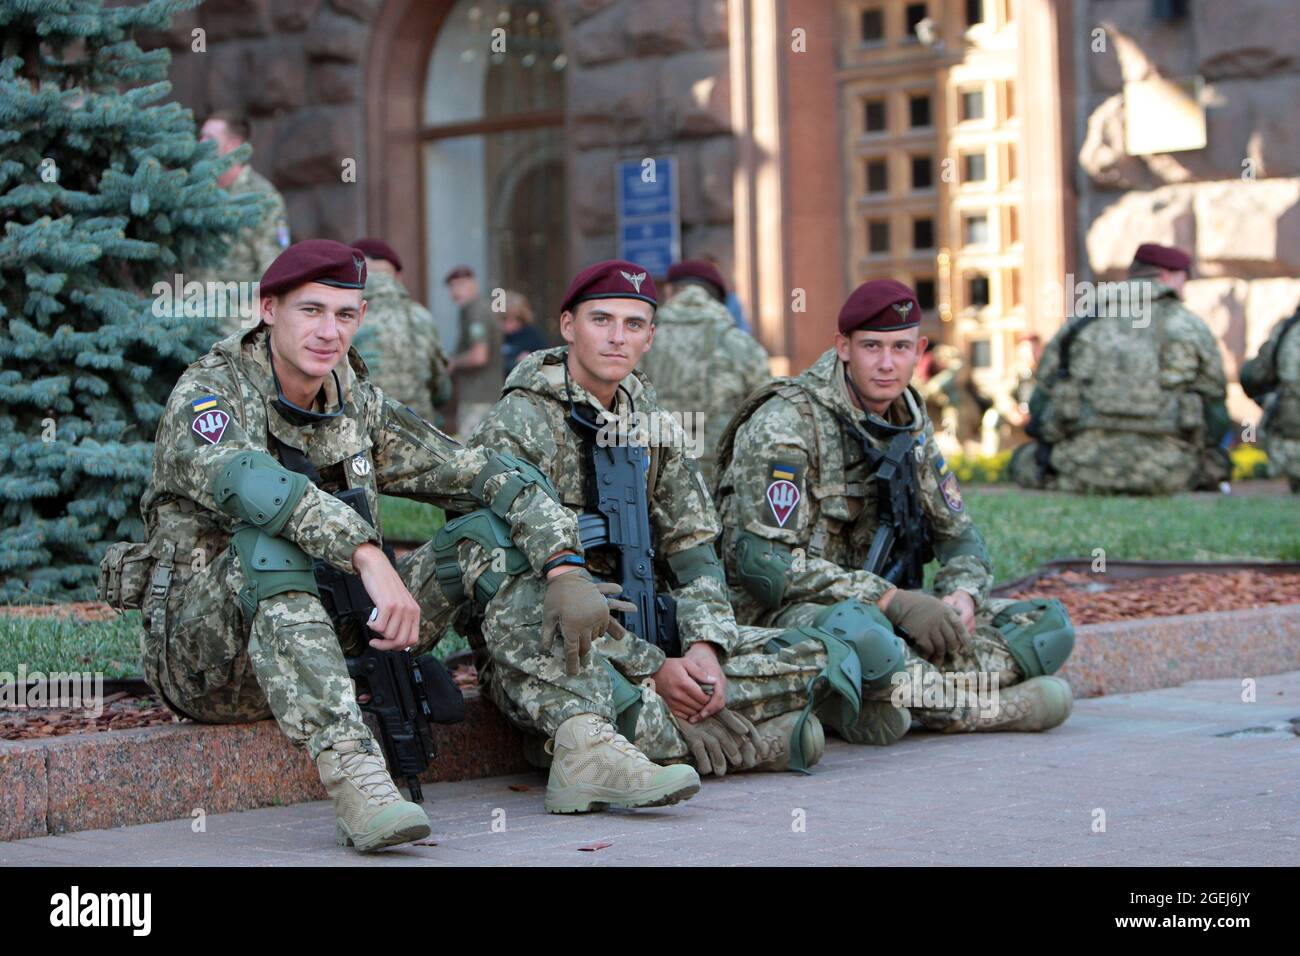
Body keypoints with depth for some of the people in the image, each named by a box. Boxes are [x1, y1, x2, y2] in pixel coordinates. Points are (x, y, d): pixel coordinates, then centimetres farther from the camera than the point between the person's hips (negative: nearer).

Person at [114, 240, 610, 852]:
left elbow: (493, 477, 3)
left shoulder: (359, 411, 9)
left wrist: (564, 567, -15)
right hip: (202, 658, -5)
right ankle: (350, 771, -49)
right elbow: (245, 480, -33)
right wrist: (368, 555, -45)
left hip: (323, 636, 6)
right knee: (270, 538, -38)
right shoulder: (207, 393, -10)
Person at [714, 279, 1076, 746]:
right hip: (785, 614, -7)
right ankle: (982, 702, -20)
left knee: (1049, 622, -5)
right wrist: (894, 600, -27)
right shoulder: (784, 426, -14)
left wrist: (962, 594, -7)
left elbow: (958, 532, 18)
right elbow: (765, 563, -23)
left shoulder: (910, 423, 10)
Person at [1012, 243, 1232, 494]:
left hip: (1084, 469, 0)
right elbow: (1215, 417, 10)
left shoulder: (1076, 326, 13)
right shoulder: (1193, 329, 8)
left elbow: (1041, 407, 12)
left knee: (1025, 458, 28)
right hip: (1167, 475, 0)